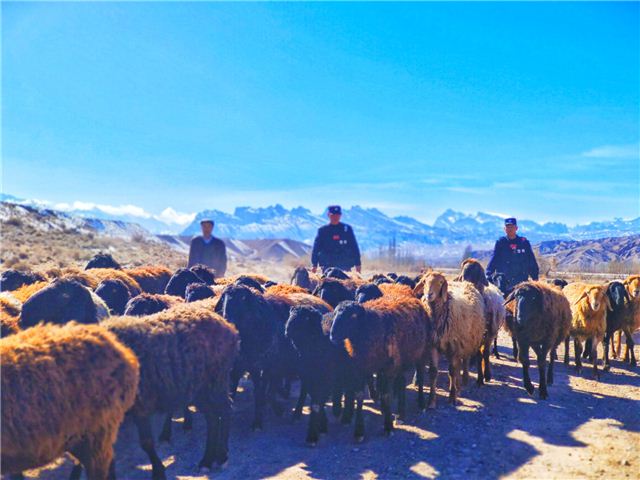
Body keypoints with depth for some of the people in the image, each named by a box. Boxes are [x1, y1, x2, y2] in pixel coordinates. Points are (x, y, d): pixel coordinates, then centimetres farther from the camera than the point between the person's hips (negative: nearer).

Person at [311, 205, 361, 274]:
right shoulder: (322, 230, 7)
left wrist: (357, 264, 6)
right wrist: (314, 265, 0)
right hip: (327, 267, 0)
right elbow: (316, 249, 8)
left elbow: (354, 247, 11)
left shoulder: (347, 229, 9)